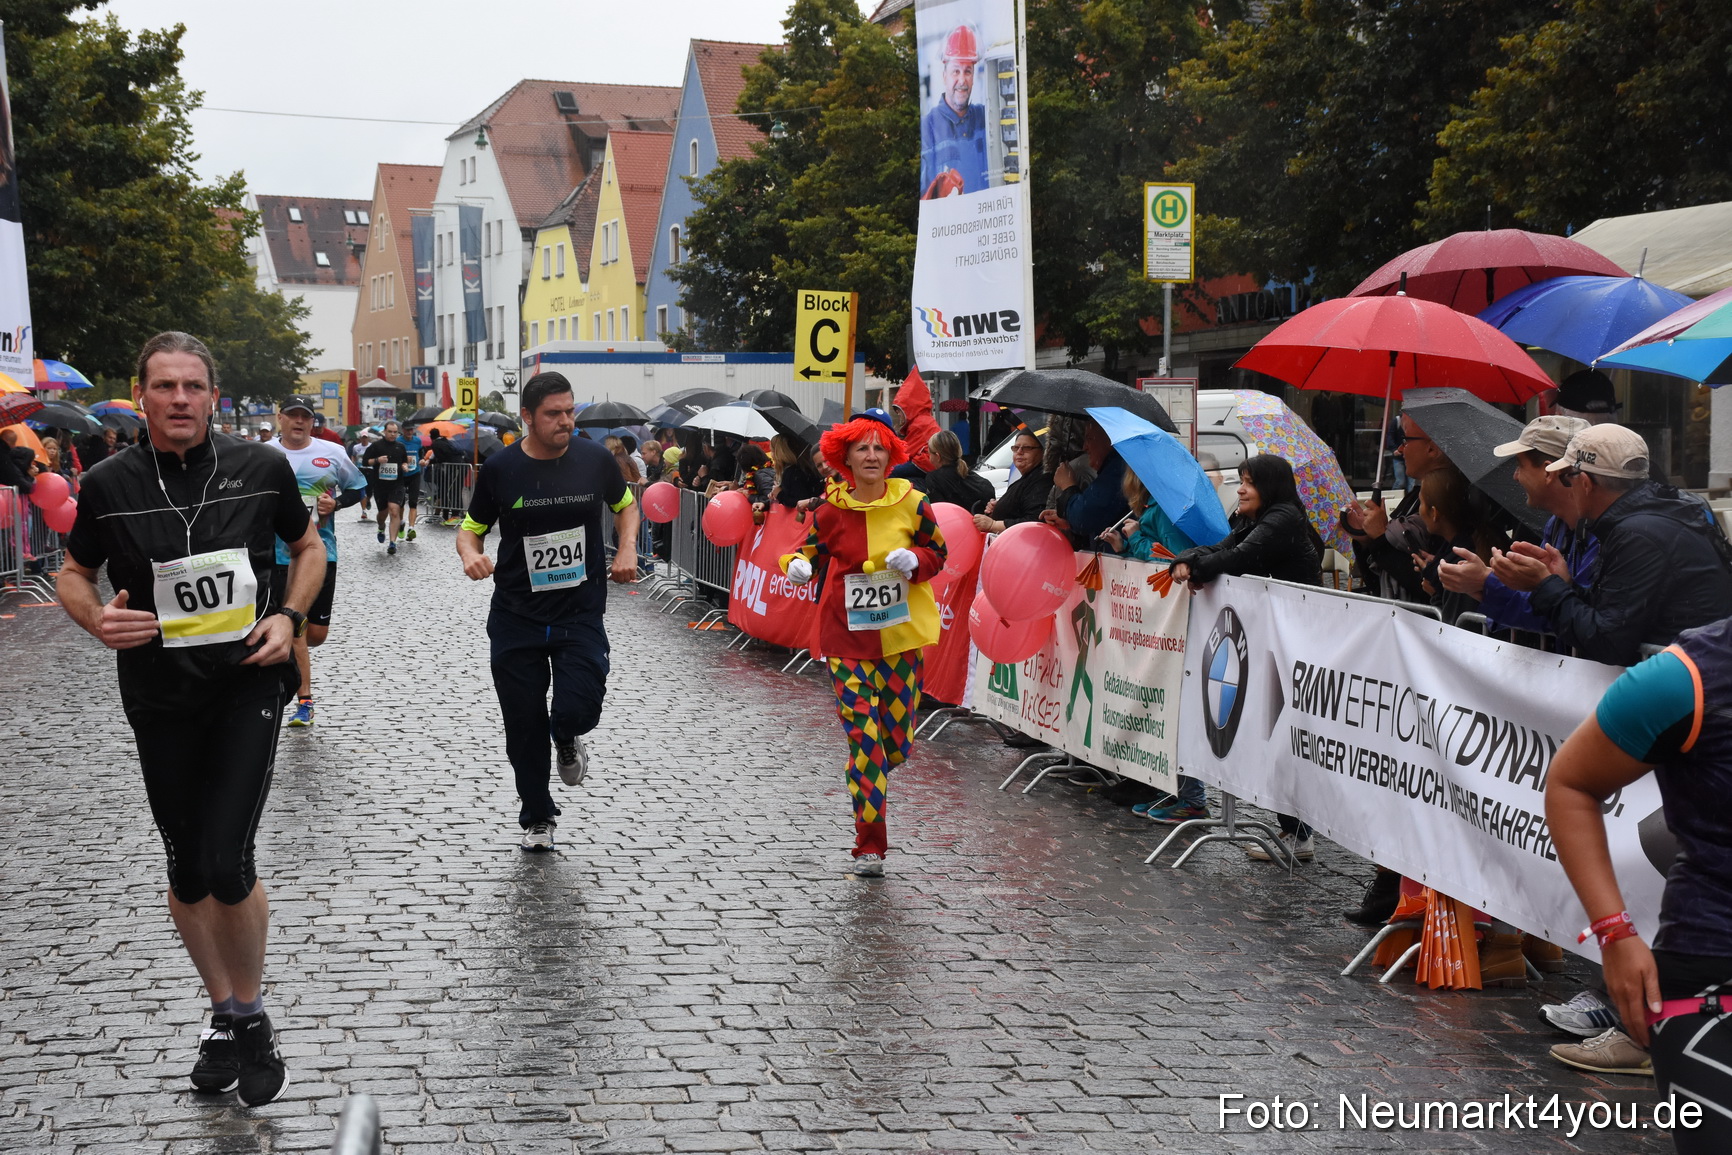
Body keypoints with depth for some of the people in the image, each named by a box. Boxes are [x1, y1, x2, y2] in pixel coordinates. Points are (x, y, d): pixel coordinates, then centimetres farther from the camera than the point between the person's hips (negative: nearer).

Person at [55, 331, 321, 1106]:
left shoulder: (261, 468, -5)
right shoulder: (109, 484, -4)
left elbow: (308, 548, 11)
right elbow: (73, 574, 10)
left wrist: (290, 617, -6)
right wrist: (97, 619, -12)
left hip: (248, 685, -2)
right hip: (160, 699, 2)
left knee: (227, 862, -12)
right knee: (186, 873, 11)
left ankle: (251, 1015, 12)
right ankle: (223, 1014, 32)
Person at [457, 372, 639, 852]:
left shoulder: (595, 459, -3)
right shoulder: (499, 468, -6)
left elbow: (626, 505, 16)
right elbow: (471, 529, 7)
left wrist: (627, 548, -1)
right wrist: (470, 554, -15)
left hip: (581, 614, 0)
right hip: (516, 616, 0)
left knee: (578, 710, -17)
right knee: (524, 726, 7)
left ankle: (567, 740, 23)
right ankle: (537, 818, 29)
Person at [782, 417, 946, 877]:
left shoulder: (911, 503, -2)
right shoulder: (831, 511, -4)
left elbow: (937, 551, 9)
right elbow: (812, 549, 10)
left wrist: (915, 560, -12)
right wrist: (798, 564, -13)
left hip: (901, 636, 1)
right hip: (848, 637, -1)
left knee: (897, 742, 7)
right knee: (863, 739, -7)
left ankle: (868, 781, 44)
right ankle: (870, 847, 1)